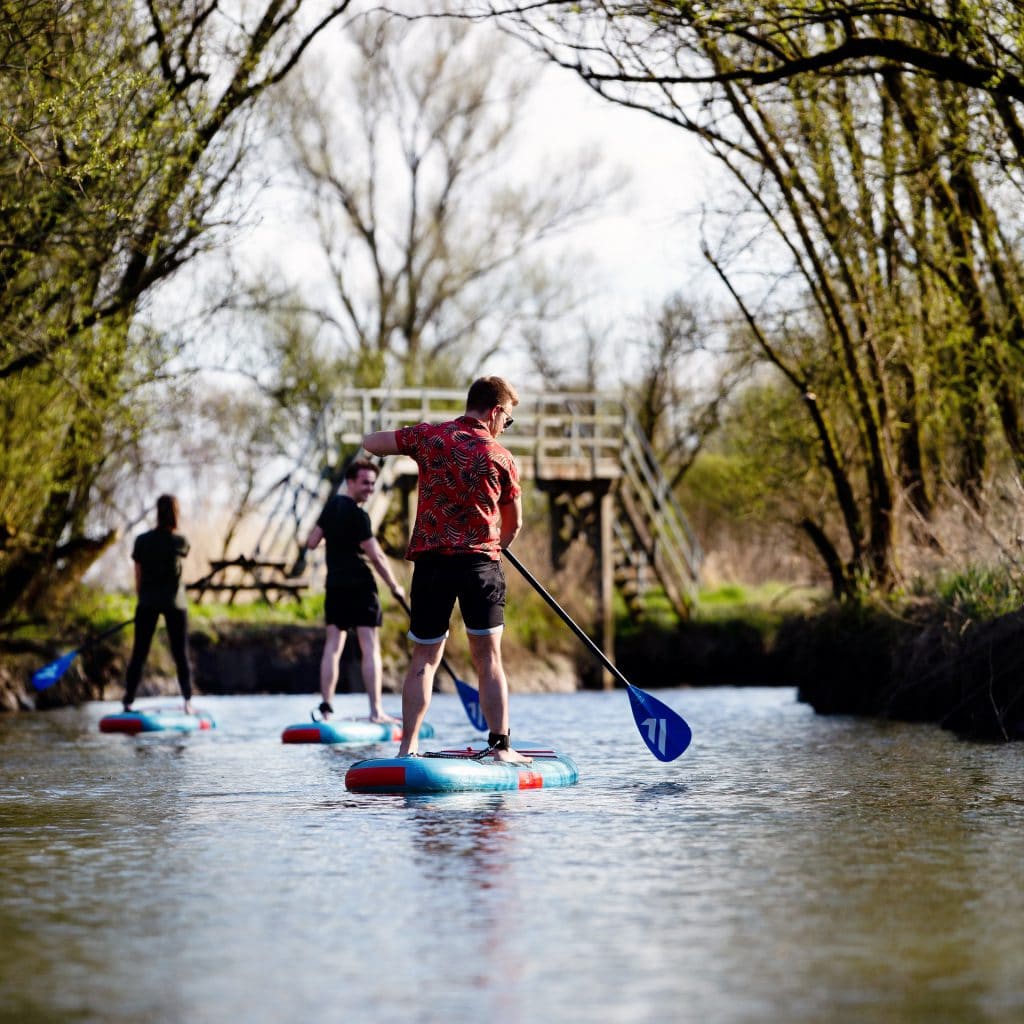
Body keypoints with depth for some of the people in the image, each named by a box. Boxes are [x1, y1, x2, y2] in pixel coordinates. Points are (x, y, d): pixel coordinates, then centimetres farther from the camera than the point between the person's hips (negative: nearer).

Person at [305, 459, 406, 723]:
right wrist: (395, 586, -6)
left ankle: (325, 707, 2)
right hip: (359, 587, -8)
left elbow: (311, 543, 14)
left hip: (335, 585, 8)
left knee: (332, 646, 8)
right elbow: (376, 556, -15)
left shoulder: (332, 505, 10)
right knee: (370, 648, -7)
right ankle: (375, 711, -12)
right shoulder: (357, 515, -13)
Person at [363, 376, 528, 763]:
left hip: (430, 560, 2)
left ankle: (408, 748, 3)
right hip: (481, 562, -2)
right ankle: (500, 746, -1)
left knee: (424, 658, 9)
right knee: (488, 658, 5)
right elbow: (514, 523, 12)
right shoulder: (500, 457, 2)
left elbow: (369, 443, 14)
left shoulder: (429, 436, 4)